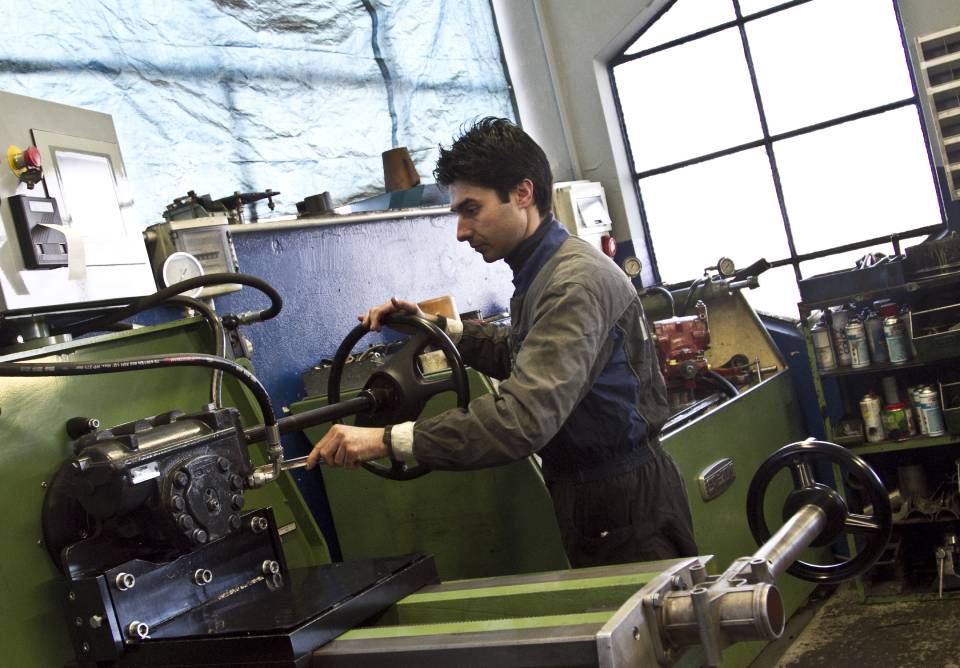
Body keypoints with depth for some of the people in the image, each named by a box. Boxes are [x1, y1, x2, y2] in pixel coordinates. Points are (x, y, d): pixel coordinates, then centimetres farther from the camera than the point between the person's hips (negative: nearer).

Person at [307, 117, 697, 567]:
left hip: (625, 505, -9)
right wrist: (438, 326, 8)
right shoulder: (540, 274, 8)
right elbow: (523, 357, 23)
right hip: (590, 496, 9)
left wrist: (387, 440, -37)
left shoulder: (576, 282, -24)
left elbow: (526, 417, -34)